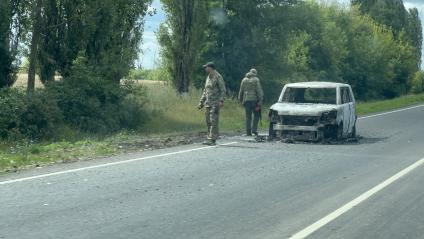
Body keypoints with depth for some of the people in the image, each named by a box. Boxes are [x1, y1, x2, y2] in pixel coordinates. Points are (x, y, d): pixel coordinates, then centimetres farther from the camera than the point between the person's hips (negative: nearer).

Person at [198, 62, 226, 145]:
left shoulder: (218, 77, -6)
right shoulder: (208, 77, 19)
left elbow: (223, 90, -11)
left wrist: (221, 101, -22)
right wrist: (201, 102, 19)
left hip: (215, 103, -8)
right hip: (207, 103, 8)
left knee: (213, 121, -11)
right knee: (208, 122, 6)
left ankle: (212, 139, -13)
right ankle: (210, 138, 11)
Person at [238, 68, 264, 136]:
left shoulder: (244, 80, 10)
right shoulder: (256, 80, -3)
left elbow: (241, 91, 12)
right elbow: (259, 90, -8)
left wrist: (241, 100, 19)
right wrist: (260, 100, -8)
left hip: (246, 100, 4)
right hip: (254, 99, -4)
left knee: (248, 116, 5)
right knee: (256, 115, 7)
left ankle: (248, 132, 2)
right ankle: (254, 129, -4)